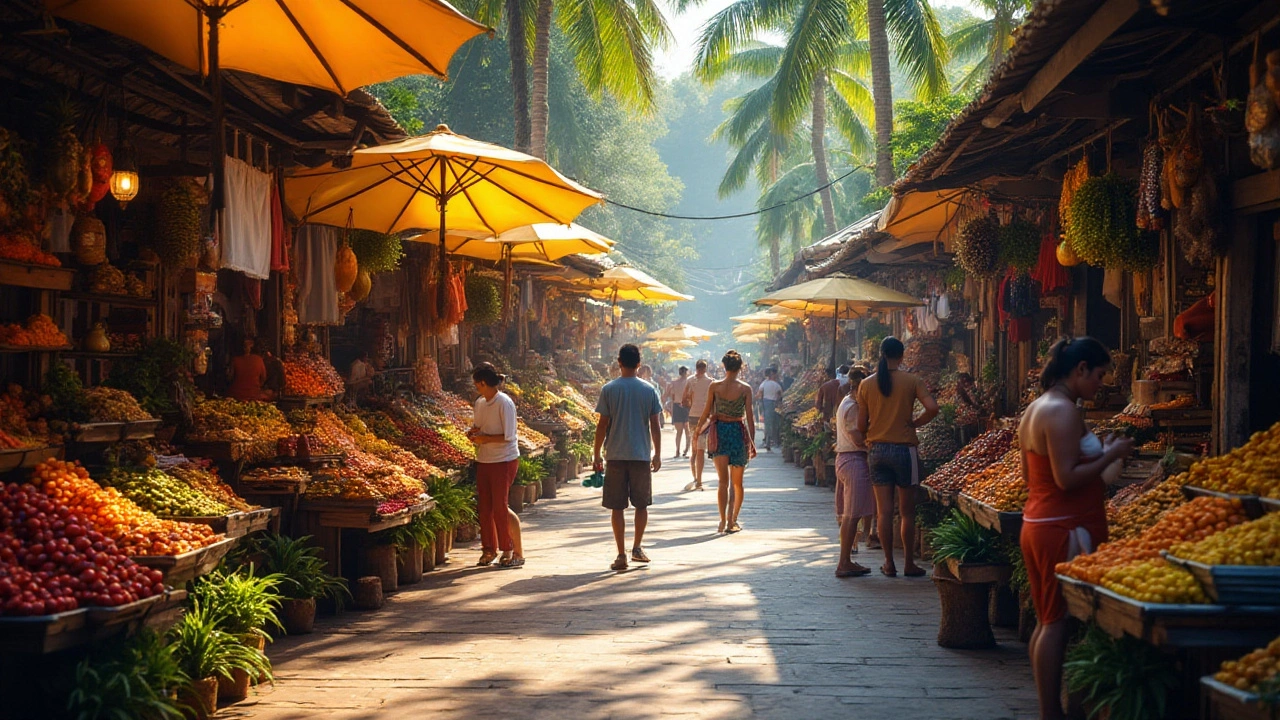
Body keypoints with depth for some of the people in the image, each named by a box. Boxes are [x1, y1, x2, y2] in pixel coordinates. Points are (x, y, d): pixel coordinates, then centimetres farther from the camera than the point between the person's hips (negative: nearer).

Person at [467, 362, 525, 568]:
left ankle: (509, 550, 7)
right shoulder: (480, 403, 8)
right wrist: (473, 433, -2)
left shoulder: (504, 403, -14)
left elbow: (508, 437, -16)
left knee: (499, 506, -4)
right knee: (485, 506, 9)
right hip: (484, 460, 7)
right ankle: (489, 549, 20)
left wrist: (485, 438, -17)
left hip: (504, 460, -7)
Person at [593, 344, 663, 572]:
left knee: (617, 507, 3)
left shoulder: (609, 389, -4)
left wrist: (597, 454, 5)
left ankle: (621, 555, 1)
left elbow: (602, 425, -3)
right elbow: (655, 425, 1)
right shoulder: (648, 390, 0)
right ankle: (637, 548, 19)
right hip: (642, 455, 1)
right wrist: (657, 455, 9)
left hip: (616, 456, -1)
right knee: (642, 504, 16)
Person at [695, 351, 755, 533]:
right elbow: (749, 416, -7)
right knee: (737, 482, 12)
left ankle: (723, 520, -11)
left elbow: (707, 412, 1)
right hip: (739, 432, 0)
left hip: (719, 431, 0)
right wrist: (752, 441, -3)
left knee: (723, 480, 1)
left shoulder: (715, 386, -4)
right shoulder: (745, 389, -6)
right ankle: (732, 520, 13)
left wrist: (698, 429, 16)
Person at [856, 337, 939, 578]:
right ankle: (909, 564, 11)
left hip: (877, 450, 2)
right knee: (907, 511, 6)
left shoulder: (867, 384, 1)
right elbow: (933, 408, -18)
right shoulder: (912, 381, -5)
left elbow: (861, 426, 1)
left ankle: (889, 564, 11)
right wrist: (916, 422, 0)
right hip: (904, 449, -2)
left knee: (884, 510, 7)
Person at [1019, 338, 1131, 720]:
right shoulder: (1063, 411, -16)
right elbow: (1067, 478, -22)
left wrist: (1097, 452, 19)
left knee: (1047, 621, 13)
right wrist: (1109, 455, -11)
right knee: (1058, 623, -6)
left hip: (1037, 526, 10)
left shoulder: (1035, 409, 14)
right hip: (1065, 530, -10)